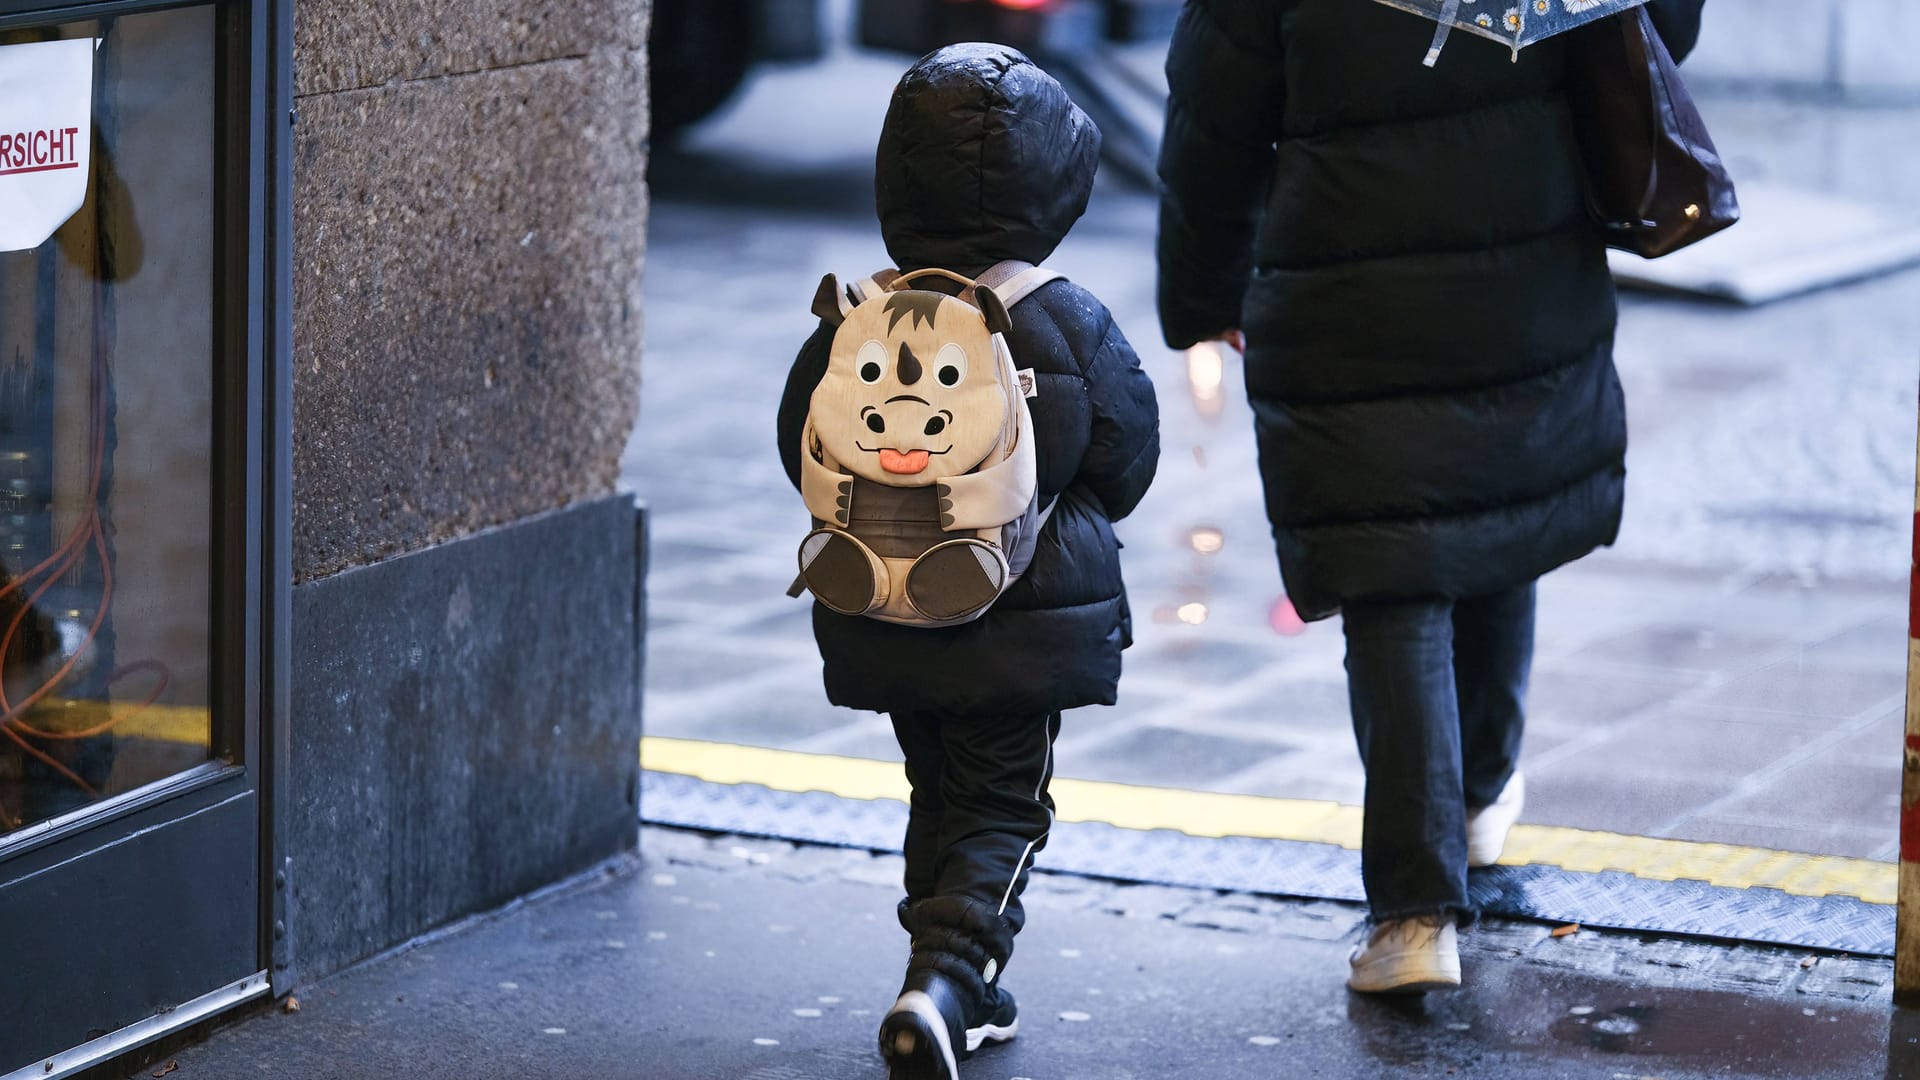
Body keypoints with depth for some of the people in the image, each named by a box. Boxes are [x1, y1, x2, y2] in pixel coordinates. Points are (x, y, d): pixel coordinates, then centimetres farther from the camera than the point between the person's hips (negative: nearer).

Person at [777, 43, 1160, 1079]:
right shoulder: (1069, 326, -13)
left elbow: (805, 456, 3)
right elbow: (1127, 460, -4)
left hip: (885, 630, 3)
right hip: (1026, 630, -3)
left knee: (940, 798, 20)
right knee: (1001, 813, 4)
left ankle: (965, 994, 27)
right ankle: (946, 983, -17)